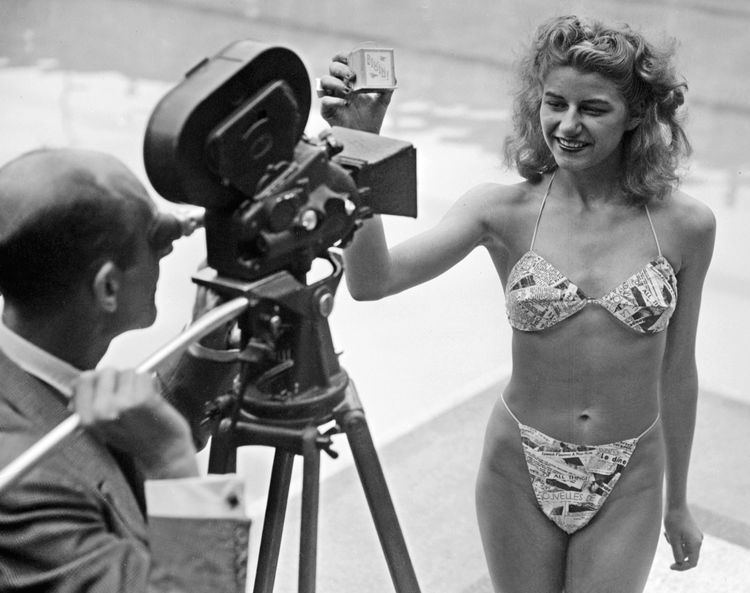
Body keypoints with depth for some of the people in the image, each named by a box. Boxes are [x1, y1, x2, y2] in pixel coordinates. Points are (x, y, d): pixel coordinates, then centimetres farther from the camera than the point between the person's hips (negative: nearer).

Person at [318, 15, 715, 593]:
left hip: (628, 484, 0)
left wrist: (678, 502, 12)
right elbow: (373, 279, -24)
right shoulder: (504, 212, -11)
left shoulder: (685, 225, -7)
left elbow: (676, 372, 4)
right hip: (520, 472, 0)